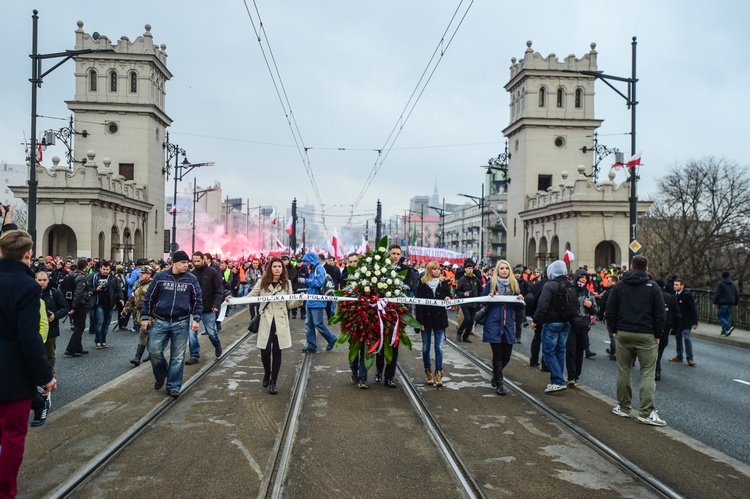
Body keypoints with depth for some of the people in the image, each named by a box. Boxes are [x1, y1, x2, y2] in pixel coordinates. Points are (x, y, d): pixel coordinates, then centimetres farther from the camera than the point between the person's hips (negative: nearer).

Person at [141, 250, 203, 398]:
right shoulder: (160, 276, 0)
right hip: (160, 321, 0)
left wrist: (196, 319, -6)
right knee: (154, 351, -3)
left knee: (178, 357, 3)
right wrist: (145, 317, 3)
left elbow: (198, 300, 3)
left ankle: (174, 386, 13)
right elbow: (149, 297, 5)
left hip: (181, 323, 0)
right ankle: (161, 375, 25)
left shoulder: (191, 279, 1)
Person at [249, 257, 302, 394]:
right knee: (265, 351, -2)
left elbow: (290, 304, 6)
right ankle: (267, 374, 29)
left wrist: (300, 300, -12)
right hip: (266, 321, 0)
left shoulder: (287, 283, 4)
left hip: (280, 322, 1)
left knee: (277, 351, 4)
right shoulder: (262, 282, 1)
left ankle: (273, 382, 16)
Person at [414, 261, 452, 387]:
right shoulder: (422, 283, -1)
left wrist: (448, 299, -17)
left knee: (439, 348, -1)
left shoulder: (443, 282, 4)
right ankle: (428, 372, 20)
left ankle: (438, 375, 1)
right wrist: (419, 321, -10)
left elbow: (448, 296, 8)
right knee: (426, 348, 8)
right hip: (426, 318, 0)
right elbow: (418, 302, -4)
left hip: (439, 319, 1)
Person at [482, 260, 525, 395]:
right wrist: (489, 297, -14)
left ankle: (496, 374, 35)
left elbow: (518, 308, 12)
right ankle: (500, 382, 11)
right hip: (493, 323, -3)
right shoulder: (491, 284, 1)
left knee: (506, 355, 6)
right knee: (497, 355, -3)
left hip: (508, 324, 3)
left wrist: (520, 300, -8)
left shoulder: (514, 285, 9)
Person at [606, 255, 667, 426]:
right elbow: (660, 314, -3)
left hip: (623, 334, 2)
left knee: (623, 371, 10)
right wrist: (658, 335, 6)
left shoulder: (619, 285, 4)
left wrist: (614, 330, 12)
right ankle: (646, 412, -5)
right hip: (646, 336, -2)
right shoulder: (653, 287, -2)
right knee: (648, 373, -1)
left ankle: (623, 407, 15)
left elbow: (610, 311, 4)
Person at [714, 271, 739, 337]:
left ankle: (729, 327, -22)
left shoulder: (721, 283, -7)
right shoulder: (733, 284, 14)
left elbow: (717, 294, -11)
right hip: (730, 304, 6)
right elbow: (737, 295, 16)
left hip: (722, 303, -6)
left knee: (720, 316, -2)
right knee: (727, 317, 9)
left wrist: (715, 302, -5)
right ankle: (724, 332, 7)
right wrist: (736, 303, 22)